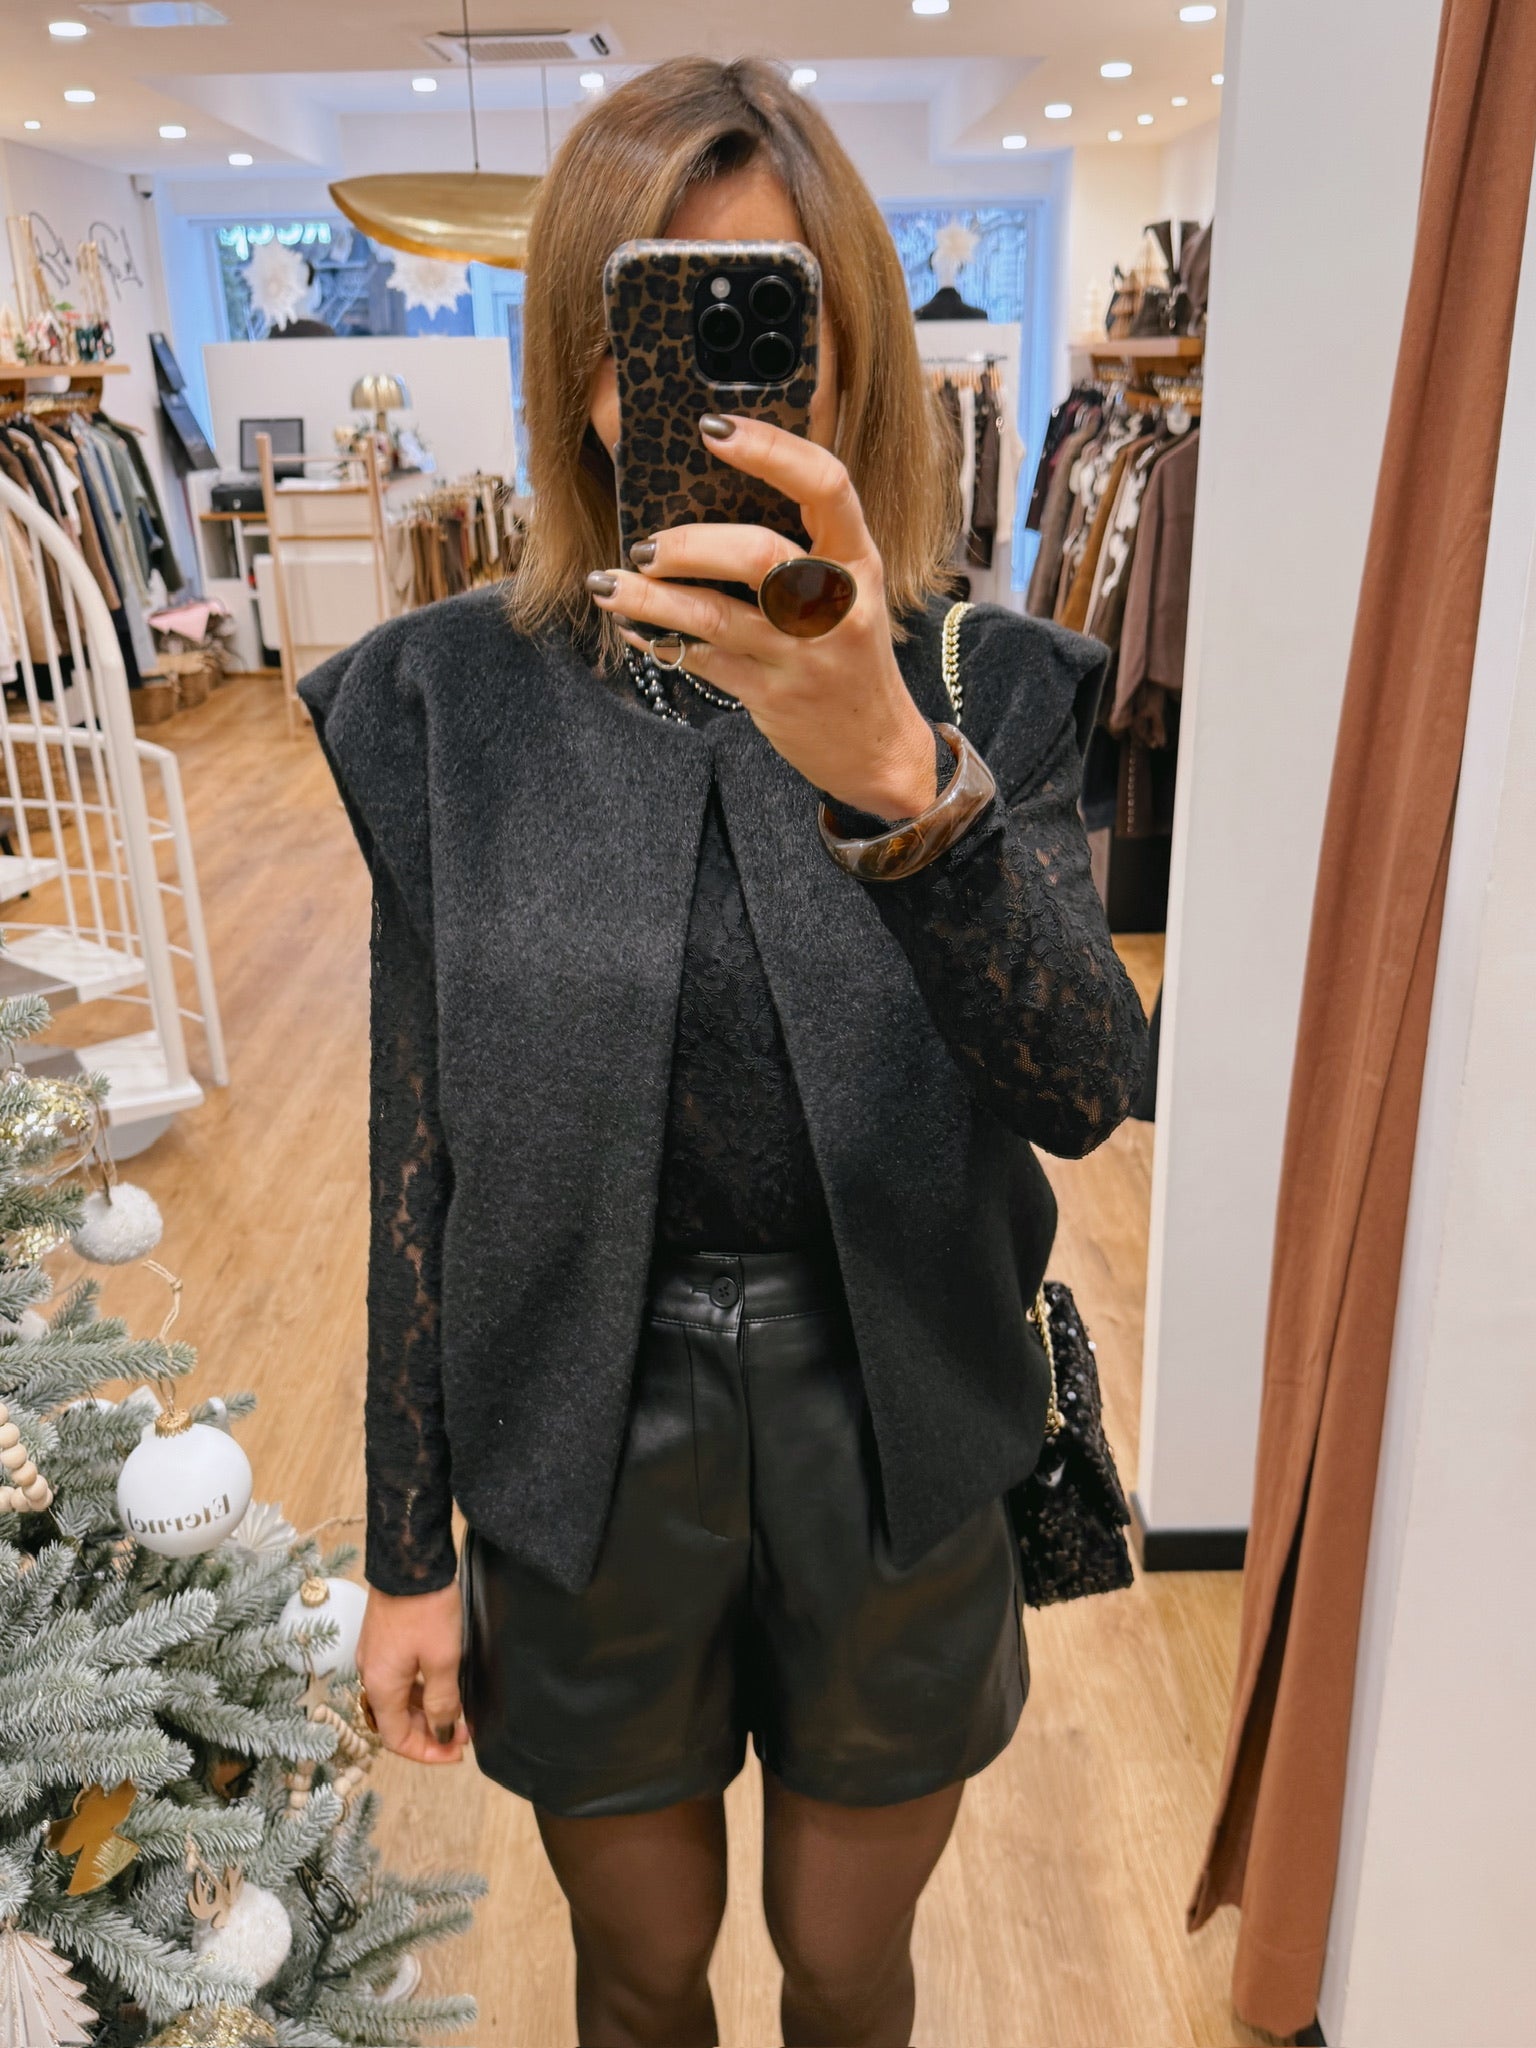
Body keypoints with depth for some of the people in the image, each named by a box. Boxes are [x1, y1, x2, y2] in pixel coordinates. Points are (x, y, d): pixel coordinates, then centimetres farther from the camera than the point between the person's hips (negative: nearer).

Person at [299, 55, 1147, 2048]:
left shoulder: (983, 688, -8)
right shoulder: (451, 700, -8)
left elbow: (1084, 1089, -24)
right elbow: (419, 1150, -4)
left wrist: (891, 772, -42)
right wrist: (409, 1550, 1)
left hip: (895, 1464, 1)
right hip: (586, 1466, 0)